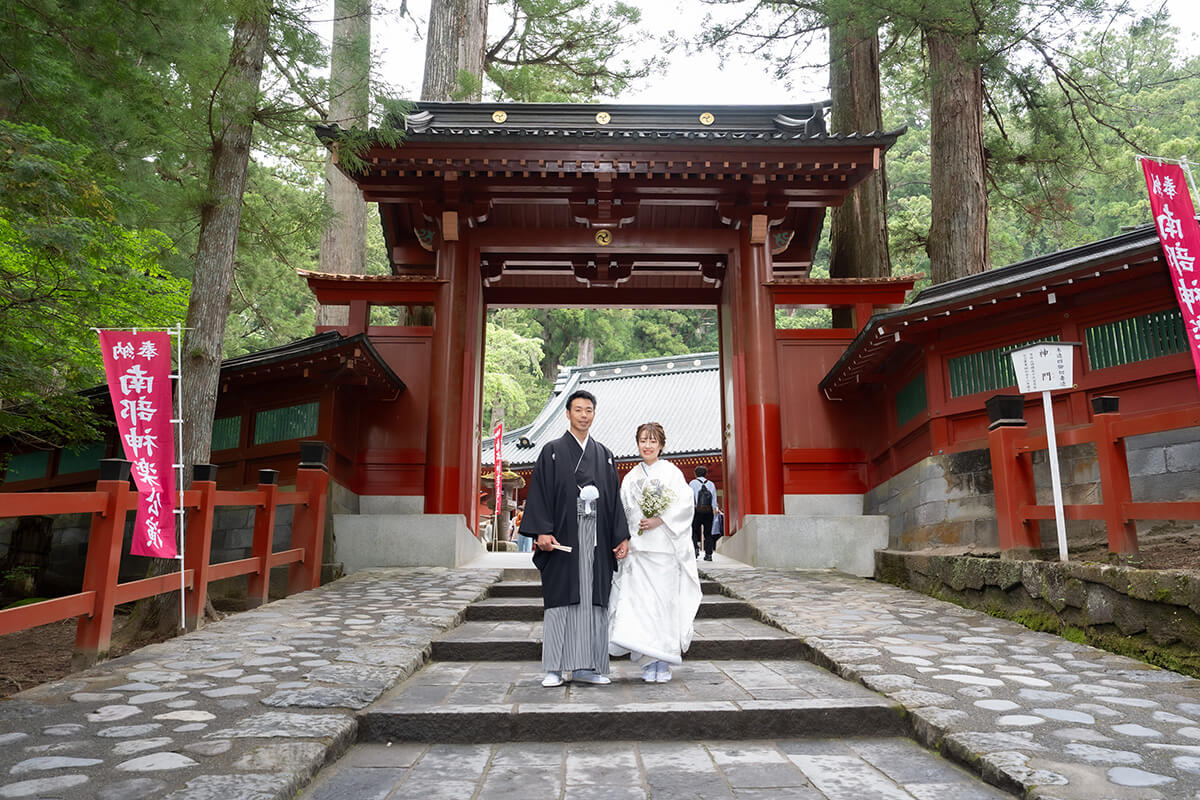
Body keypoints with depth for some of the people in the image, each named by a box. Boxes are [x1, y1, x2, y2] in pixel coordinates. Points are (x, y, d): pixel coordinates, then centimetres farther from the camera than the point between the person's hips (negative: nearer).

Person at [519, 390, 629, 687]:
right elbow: (539, 493, -4)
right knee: (561, 600, -2)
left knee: (593, 601, 5)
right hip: (563, 537, -4)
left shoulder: (604, 454, 14)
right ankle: (555, 669, 5)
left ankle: (586, 666, 13)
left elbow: (614, 498, 13)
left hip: (597, 538, 4)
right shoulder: (552, 452, 3)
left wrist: (621, 537, 5)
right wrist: (542, 531, -16)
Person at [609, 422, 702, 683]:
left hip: (665, 548, -3)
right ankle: (649, 662, 4)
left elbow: (684, 504, -7)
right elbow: (623, 512, 14)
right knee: (640, 602, -4)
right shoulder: (631, 477, 14)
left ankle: (664, 664, 8)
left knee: (665, 601, -2)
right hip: (638, 549, 3)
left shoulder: (672, 472, 3)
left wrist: (658, 520, -16)